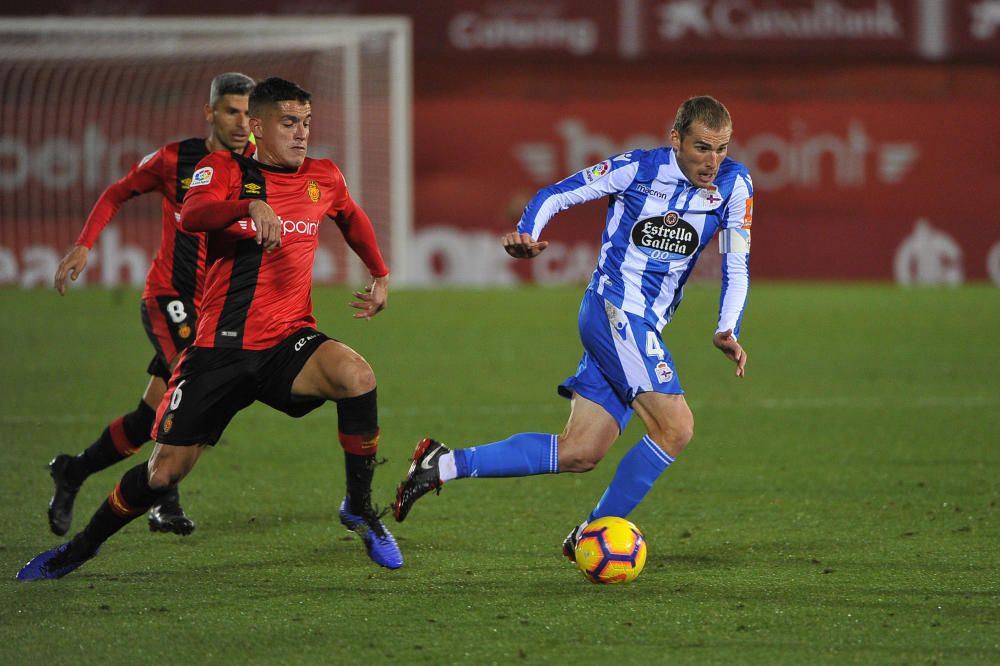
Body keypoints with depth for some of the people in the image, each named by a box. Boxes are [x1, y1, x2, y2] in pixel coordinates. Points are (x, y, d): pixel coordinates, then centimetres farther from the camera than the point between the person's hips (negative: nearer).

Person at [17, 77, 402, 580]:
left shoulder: (323, 179, 9)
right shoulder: (224, 169, -3)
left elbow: (352, 218, 33)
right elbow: (191, 214, -26)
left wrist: (380, 275, 28)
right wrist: (252, 205, -42)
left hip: (288, 341, 2)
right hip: (221, 345, -2)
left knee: (356, 373, -31)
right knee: (166, 469, -1)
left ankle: (359, 508, -12)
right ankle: (81, 548, 24)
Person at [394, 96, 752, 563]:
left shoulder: (733, 185, 1)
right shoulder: (637, 169, -9)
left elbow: (737, 267, 6)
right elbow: (556, 195, -2)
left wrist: (727, 331, -9)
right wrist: (526, 234, -21)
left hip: (643, 328, 6)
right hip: (612, 309, -6)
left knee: (579, 453, 1)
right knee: (676, 427, -20)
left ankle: (445, 465, 7)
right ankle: (595, 533, -8)